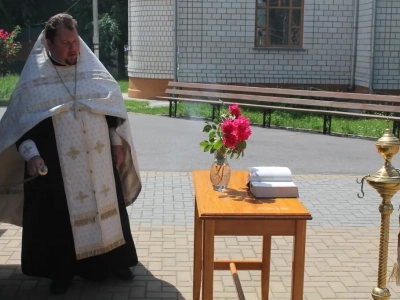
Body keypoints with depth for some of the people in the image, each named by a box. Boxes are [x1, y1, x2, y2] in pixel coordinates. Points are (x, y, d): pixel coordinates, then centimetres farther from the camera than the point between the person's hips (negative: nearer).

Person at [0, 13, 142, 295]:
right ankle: (62, 271, 24)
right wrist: (31, 155, -17)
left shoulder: (93, 69, 2)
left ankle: (114, 261, 30)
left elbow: (115, 105, 10)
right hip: (55, 165, -2)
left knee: (106, 206, 12)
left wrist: (118, 142, 7)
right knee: (60, 216, 6)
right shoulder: (34, 79, -6)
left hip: (99, 161, 3)